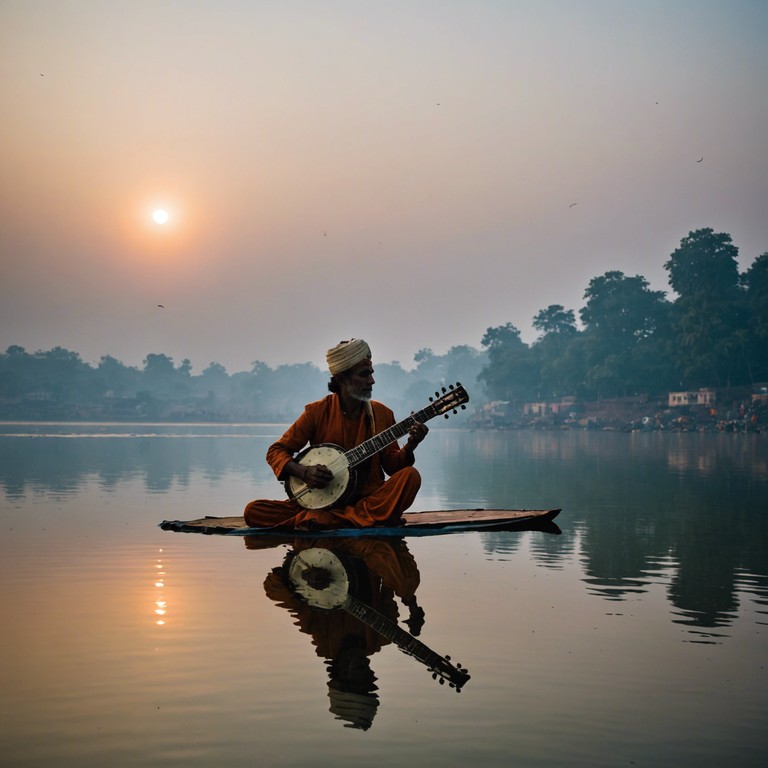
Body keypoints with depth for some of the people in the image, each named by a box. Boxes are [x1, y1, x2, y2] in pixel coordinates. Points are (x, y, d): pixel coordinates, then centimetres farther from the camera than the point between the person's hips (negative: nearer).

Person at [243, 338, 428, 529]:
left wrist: (409, 449, -14)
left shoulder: (382, 414, 7)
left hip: (368, 498, 2)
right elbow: (276, 451, 3)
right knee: (254, 512, -22)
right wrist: (303, 471, -17)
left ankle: (323, 520, -33)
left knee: (410, 476, -28)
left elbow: (392, 465, 8)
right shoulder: (317, 412, 1)